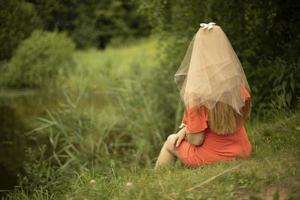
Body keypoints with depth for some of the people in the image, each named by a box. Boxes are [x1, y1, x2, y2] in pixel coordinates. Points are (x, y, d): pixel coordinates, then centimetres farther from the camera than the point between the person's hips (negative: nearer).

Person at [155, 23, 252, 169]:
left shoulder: (197, 93, -24)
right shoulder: (238, 84, -8)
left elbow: (196, 140, -18)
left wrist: (186, 131, 4)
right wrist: (187, 128, 6)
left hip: (212, 157, -5)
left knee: (171, 142, 23)